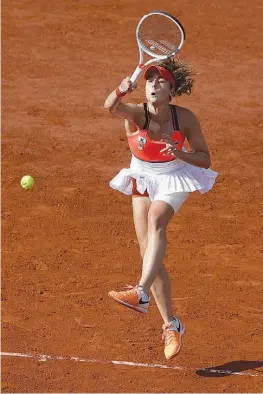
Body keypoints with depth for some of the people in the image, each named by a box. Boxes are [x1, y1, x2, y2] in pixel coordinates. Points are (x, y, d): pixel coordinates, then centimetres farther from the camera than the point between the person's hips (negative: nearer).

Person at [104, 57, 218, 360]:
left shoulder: (185, 118, -18)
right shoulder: (135, 113, -19)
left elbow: (204, 158, -9)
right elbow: (111, 107, -42)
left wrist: (180, 154, -29)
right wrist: (120, 92, -64)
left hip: (174, 181, -2)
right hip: (143, 182, 2)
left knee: (156, 219, -35)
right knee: (148, 253, -2)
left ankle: (141, 293, -48)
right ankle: (171, 325, 11)